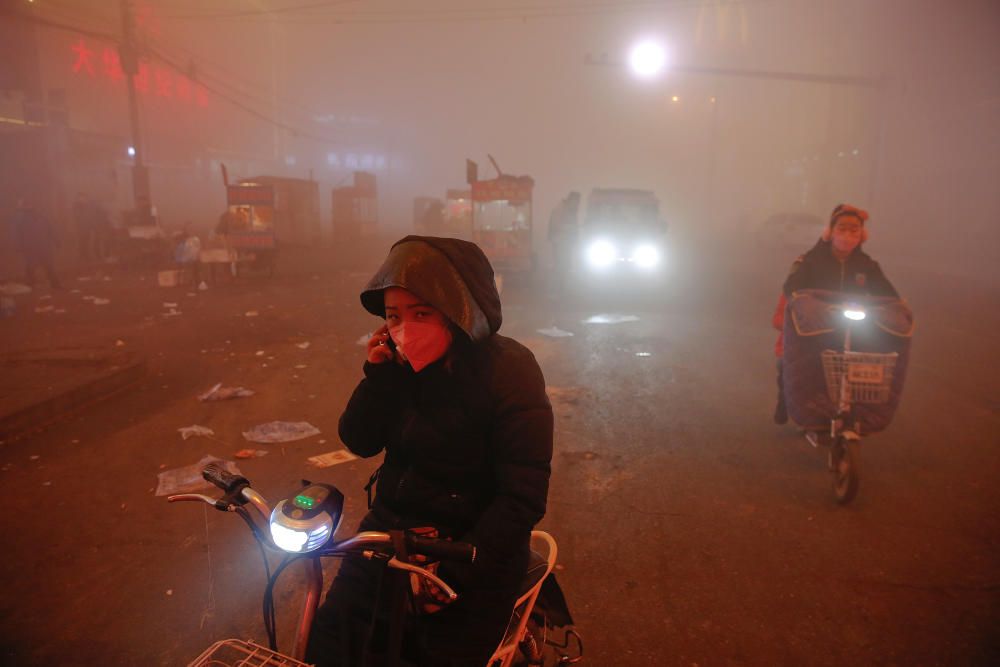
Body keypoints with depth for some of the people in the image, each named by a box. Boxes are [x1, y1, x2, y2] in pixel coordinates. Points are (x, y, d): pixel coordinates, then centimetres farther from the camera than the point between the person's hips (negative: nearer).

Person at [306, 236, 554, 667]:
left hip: (474, 551, -4)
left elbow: (523, 497, -19)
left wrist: (455, 570, -22)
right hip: (389, 528, 5)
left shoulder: (508, 370, -19)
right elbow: (360, 442, -1)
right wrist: (378, 375, -17)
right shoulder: (400, 362, -4)